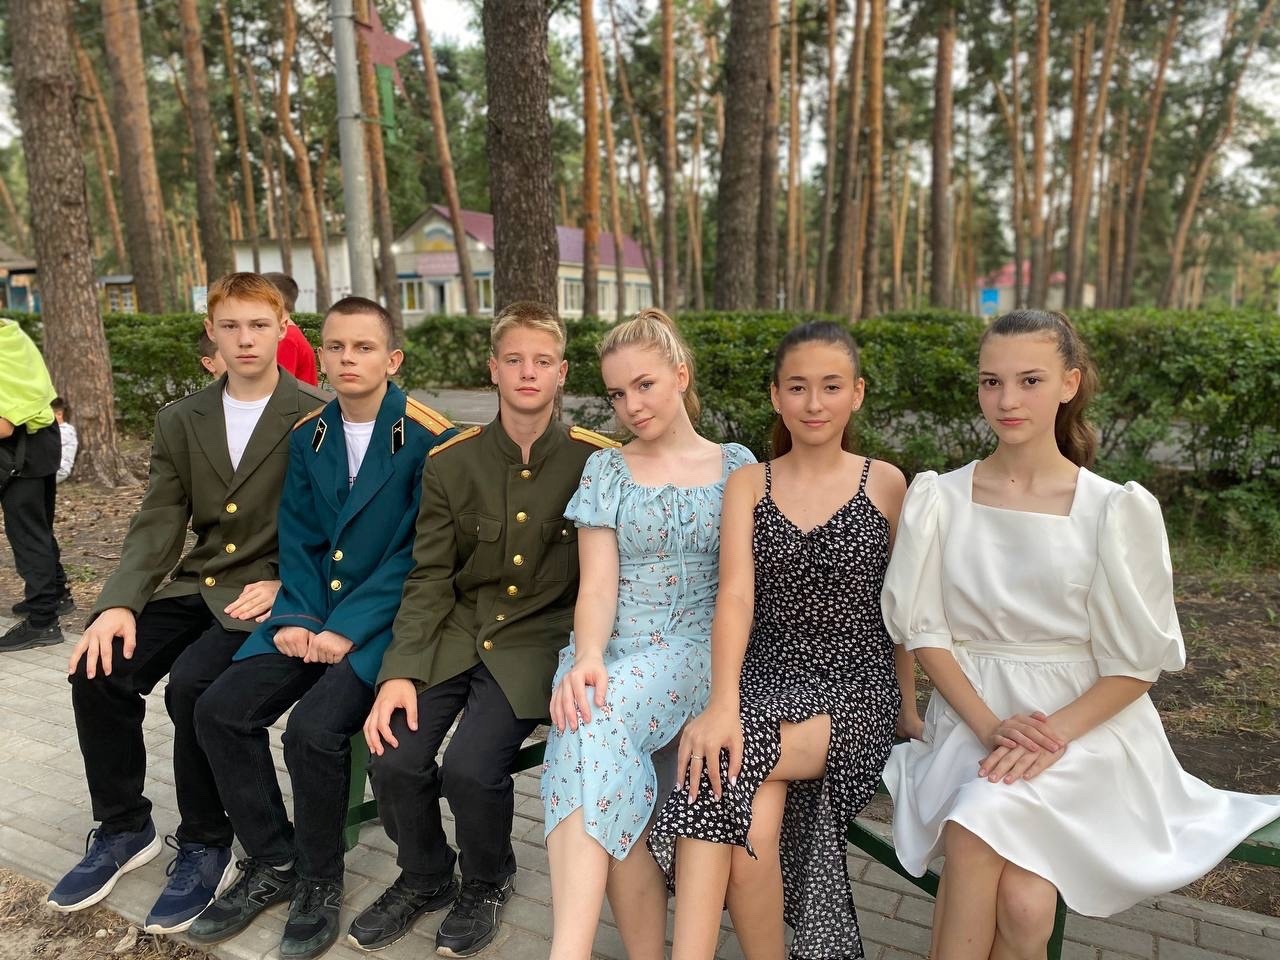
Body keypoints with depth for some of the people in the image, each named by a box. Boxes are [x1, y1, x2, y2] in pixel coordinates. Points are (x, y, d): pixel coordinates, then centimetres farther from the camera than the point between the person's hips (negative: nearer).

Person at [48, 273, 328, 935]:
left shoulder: (316, 419, -6)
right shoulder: (180, 421, 10)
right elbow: (156, 526, 6)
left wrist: (282, 585, -20)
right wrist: (117, 604, -8)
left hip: (267, 593, -5)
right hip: (193, 585, 6)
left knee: (192, 684, -26)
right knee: (98, 672, -12)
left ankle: (205, 846, -2)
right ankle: (123, 828, 12)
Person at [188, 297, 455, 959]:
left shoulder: (428, 438, -11)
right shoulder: (309, 435, 8)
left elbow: (419, 550, -13)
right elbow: (297, 537, 10)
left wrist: (349, 628, -17)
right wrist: (296, 615, -5)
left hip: (385, 617, -6)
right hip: (313, 611, 6)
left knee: (313, 729, -24)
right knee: (219, 710, -8)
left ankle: (319, 883, 4)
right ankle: (272, 864, 13)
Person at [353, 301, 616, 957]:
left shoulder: (596, 462, -6)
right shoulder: (450, 462, 1)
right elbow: (429, 577, 0)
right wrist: (400, 674, -10)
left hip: (538, 640, -3)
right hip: (455, 633, 3)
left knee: (470, 767, -22)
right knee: (392, 756, -15)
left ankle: (486, 884, 15)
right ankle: (424, 879, 20)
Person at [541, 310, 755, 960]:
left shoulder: (735, 464, 10)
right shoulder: (606, 470, 10)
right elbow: (597, 585, -1)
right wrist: (588, 658, -21)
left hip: (693, 645, -1)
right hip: (608, 647, 2)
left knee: (595, 725, -32)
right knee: (596, 723, -33)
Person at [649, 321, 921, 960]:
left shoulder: (885, 483, 3)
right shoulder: (748, 483, 4)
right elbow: (735, 595, -9)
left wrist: (908, 705, 8)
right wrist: (723, 704, -23)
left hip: (859, 687, -1)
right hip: (769, 677, 2)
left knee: (725, 768, -28)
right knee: (754, 804, -29)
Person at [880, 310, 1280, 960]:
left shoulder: (1116, 511, -5)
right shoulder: (938, 498, -1)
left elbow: (1137, 662, -2)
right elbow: (924, 629, -1)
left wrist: (1054, 732, -17)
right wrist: (989, 725, -14)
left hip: (1088, 728, -1)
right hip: (971, 717, 1)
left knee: (987, 840, -29)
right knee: (1022, 905, -22)